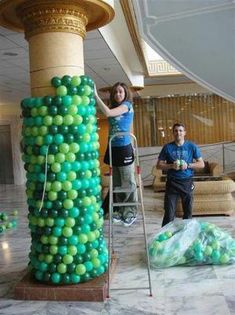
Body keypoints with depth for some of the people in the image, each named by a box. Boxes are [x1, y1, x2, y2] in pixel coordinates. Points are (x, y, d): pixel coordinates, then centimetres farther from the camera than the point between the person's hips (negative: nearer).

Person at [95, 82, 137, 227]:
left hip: (124, 148, -8)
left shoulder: (127, 105, -8)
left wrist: (96, 95, -22)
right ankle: (120, 211, 25)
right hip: (114, 148, 8)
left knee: (128, 182, 1)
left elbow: (108, 113, -24)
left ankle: (131, 213, 11)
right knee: (116, 183, 13)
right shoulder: (115, 107, 14)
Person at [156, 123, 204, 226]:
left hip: (187, 182, 1)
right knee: (169, 213, -3)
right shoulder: (167, 147, 0)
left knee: (188, 212, 10)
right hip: (172, 183, -1)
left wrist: (188, 165, -14)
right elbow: (159, 165, 1)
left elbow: (201, 164, 2)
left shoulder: (192, 146, 1)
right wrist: (171, 166, -15)